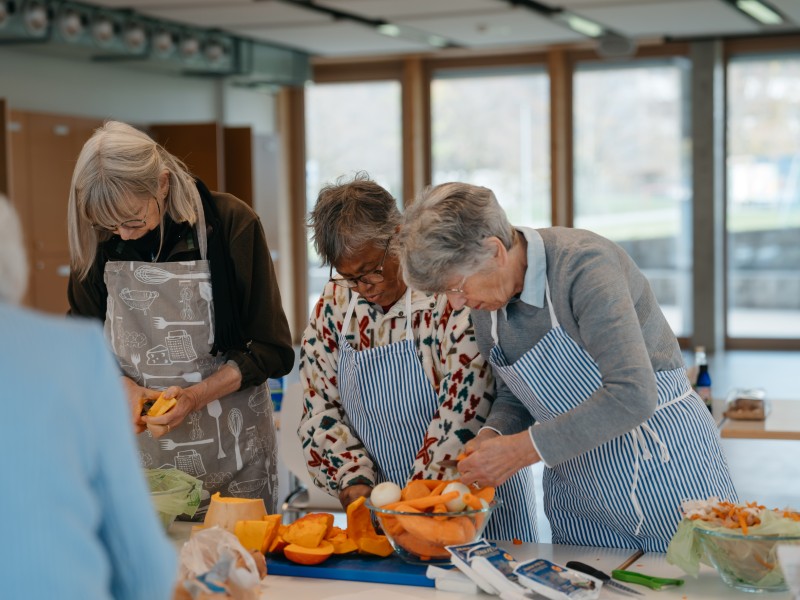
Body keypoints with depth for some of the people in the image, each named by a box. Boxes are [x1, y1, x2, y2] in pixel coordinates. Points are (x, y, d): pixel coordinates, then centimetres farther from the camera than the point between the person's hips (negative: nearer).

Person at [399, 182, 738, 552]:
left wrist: (520, 450, -30)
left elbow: (632, 395, -33)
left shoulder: (584, 265, -25)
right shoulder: (486, 301, -2)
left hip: (667, 468, -6)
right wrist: (492, 434, -10)